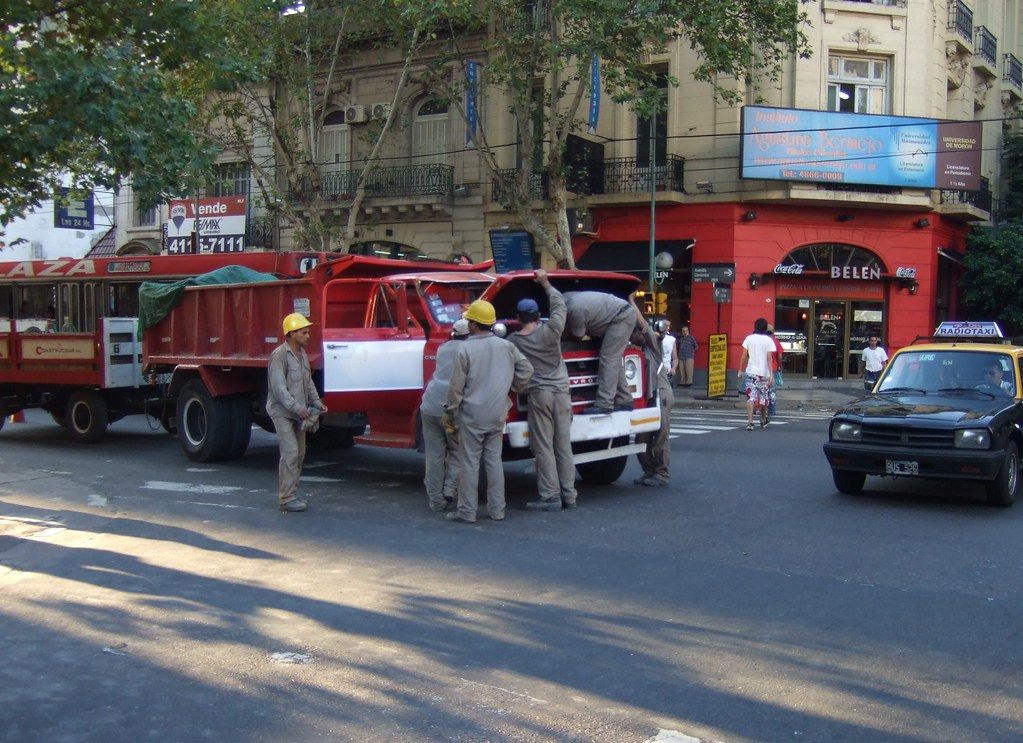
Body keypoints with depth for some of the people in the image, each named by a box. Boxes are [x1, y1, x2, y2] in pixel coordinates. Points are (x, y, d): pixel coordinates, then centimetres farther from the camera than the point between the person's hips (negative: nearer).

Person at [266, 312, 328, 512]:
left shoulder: (302, 354, 12)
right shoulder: (279, 355, -15)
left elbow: (309, 382, 20)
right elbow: (278, 388, -20)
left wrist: (317, 403, 6)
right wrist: (297, 407, -24)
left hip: (298, 413, 9)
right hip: (282, 412, -9)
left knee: (299, 454, 10)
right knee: (290, 453, -13)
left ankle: (290, 494, 18)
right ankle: (286, 498, -10)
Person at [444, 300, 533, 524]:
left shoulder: (465, 349, -12)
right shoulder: (505, 346, 1)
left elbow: (456, 386, -9)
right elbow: (526, 370, 3)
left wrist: (449, 412, 2)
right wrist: (511, 388, 17)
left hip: (472, 415, -4)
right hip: (497, 415, 4)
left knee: (469, 463, 2)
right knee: (494, 461, 13)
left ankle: (467, 511, 5)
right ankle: (497, 509, 15)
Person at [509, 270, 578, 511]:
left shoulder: (512, 341, 0)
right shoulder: (550, 331, 0)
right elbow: (559, 305, 14)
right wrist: (546, 283, 22)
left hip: (538, 394, -2)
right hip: (561, 392, 2)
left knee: (543, 448, 1)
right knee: (564, 446, 7)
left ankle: (550, 496, -2)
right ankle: (568, 495, 11)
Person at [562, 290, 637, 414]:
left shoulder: (575, 309, -28)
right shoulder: (565, 298, 0)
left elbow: (578, 335, -10)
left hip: (623, 316, -10)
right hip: (624, 314, 10)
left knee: (608, 357, -14)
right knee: (614, 359, 10)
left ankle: (604, 404, -18)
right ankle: (624, 400, 13)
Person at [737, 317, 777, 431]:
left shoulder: (749, 338, 1)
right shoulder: (768, 340, -2)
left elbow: (744, 356, 3)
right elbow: (769, 358, -7)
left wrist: (741, 370, 14)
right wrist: (771, 375, -8)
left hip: (751, 372, 0)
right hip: (764, 373, 0)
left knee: (750, 398, -6)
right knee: (764, 398, 16)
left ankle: (750, 422, -20)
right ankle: (763, 420, 33)